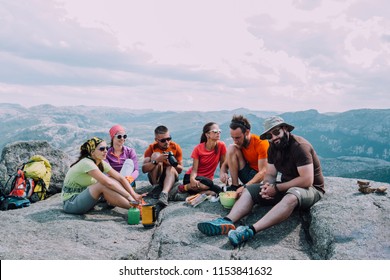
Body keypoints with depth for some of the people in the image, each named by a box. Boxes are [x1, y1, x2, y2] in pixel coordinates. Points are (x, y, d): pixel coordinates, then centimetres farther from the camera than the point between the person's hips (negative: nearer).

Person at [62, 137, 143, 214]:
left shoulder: (102, 163, 1)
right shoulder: (87, 163, -23)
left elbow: (121, 178, -4)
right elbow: (108, 183, -32)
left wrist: (134, 194, -17)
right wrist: (129, 196, -30)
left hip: (83, 197, 8)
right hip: (70, 203, -8)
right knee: (104, 185, -28)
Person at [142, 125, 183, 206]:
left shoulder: (176, 147, -7)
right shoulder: (152, 148, -10)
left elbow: (180, 170, -4)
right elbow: (144, 169, -21)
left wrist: (175, 164, -27)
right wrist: (156, 161, -37)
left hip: (171, 176, 1)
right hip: (155, 177, -1)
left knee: (171, 168, -33)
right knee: (156, 154, -23)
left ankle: (164, 193, -53)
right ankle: (155, 187, -25)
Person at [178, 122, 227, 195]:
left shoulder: (221, 146, -7)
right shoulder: (198, 149, -10)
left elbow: (223, 166, 0)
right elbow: (194, 169, -13)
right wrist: (192, 179, -36)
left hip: (207, 179, 3)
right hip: (195, 178, -3)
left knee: (219, 191, -30)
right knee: (208, 183, -36)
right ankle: (184, 187, -11)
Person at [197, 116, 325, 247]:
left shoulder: (300, 146, -20)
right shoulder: (273, 148, 4)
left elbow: (307, 181, -26)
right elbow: (270, 175, 6)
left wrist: (276, 188, -23)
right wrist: (268, 185, -19)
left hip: (312, 189, -8)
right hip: (286, 187, 8)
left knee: (292, 196, -42)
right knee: (249, 190, -5)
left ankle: (251, 230, -54)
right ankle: (227, 222, -29)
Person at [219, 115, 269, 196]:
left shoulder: (261, 143, -20)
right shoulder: (238, 144, -4)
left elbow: (263, 172, -26)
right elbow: (225, 164, 4)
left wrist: (245, 187, -37)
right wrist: (222, 173, -21)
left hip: (260, 178, -6)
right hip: (248, 174, 6)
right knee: (231, 148, -13)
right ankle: (235, 186, -13)